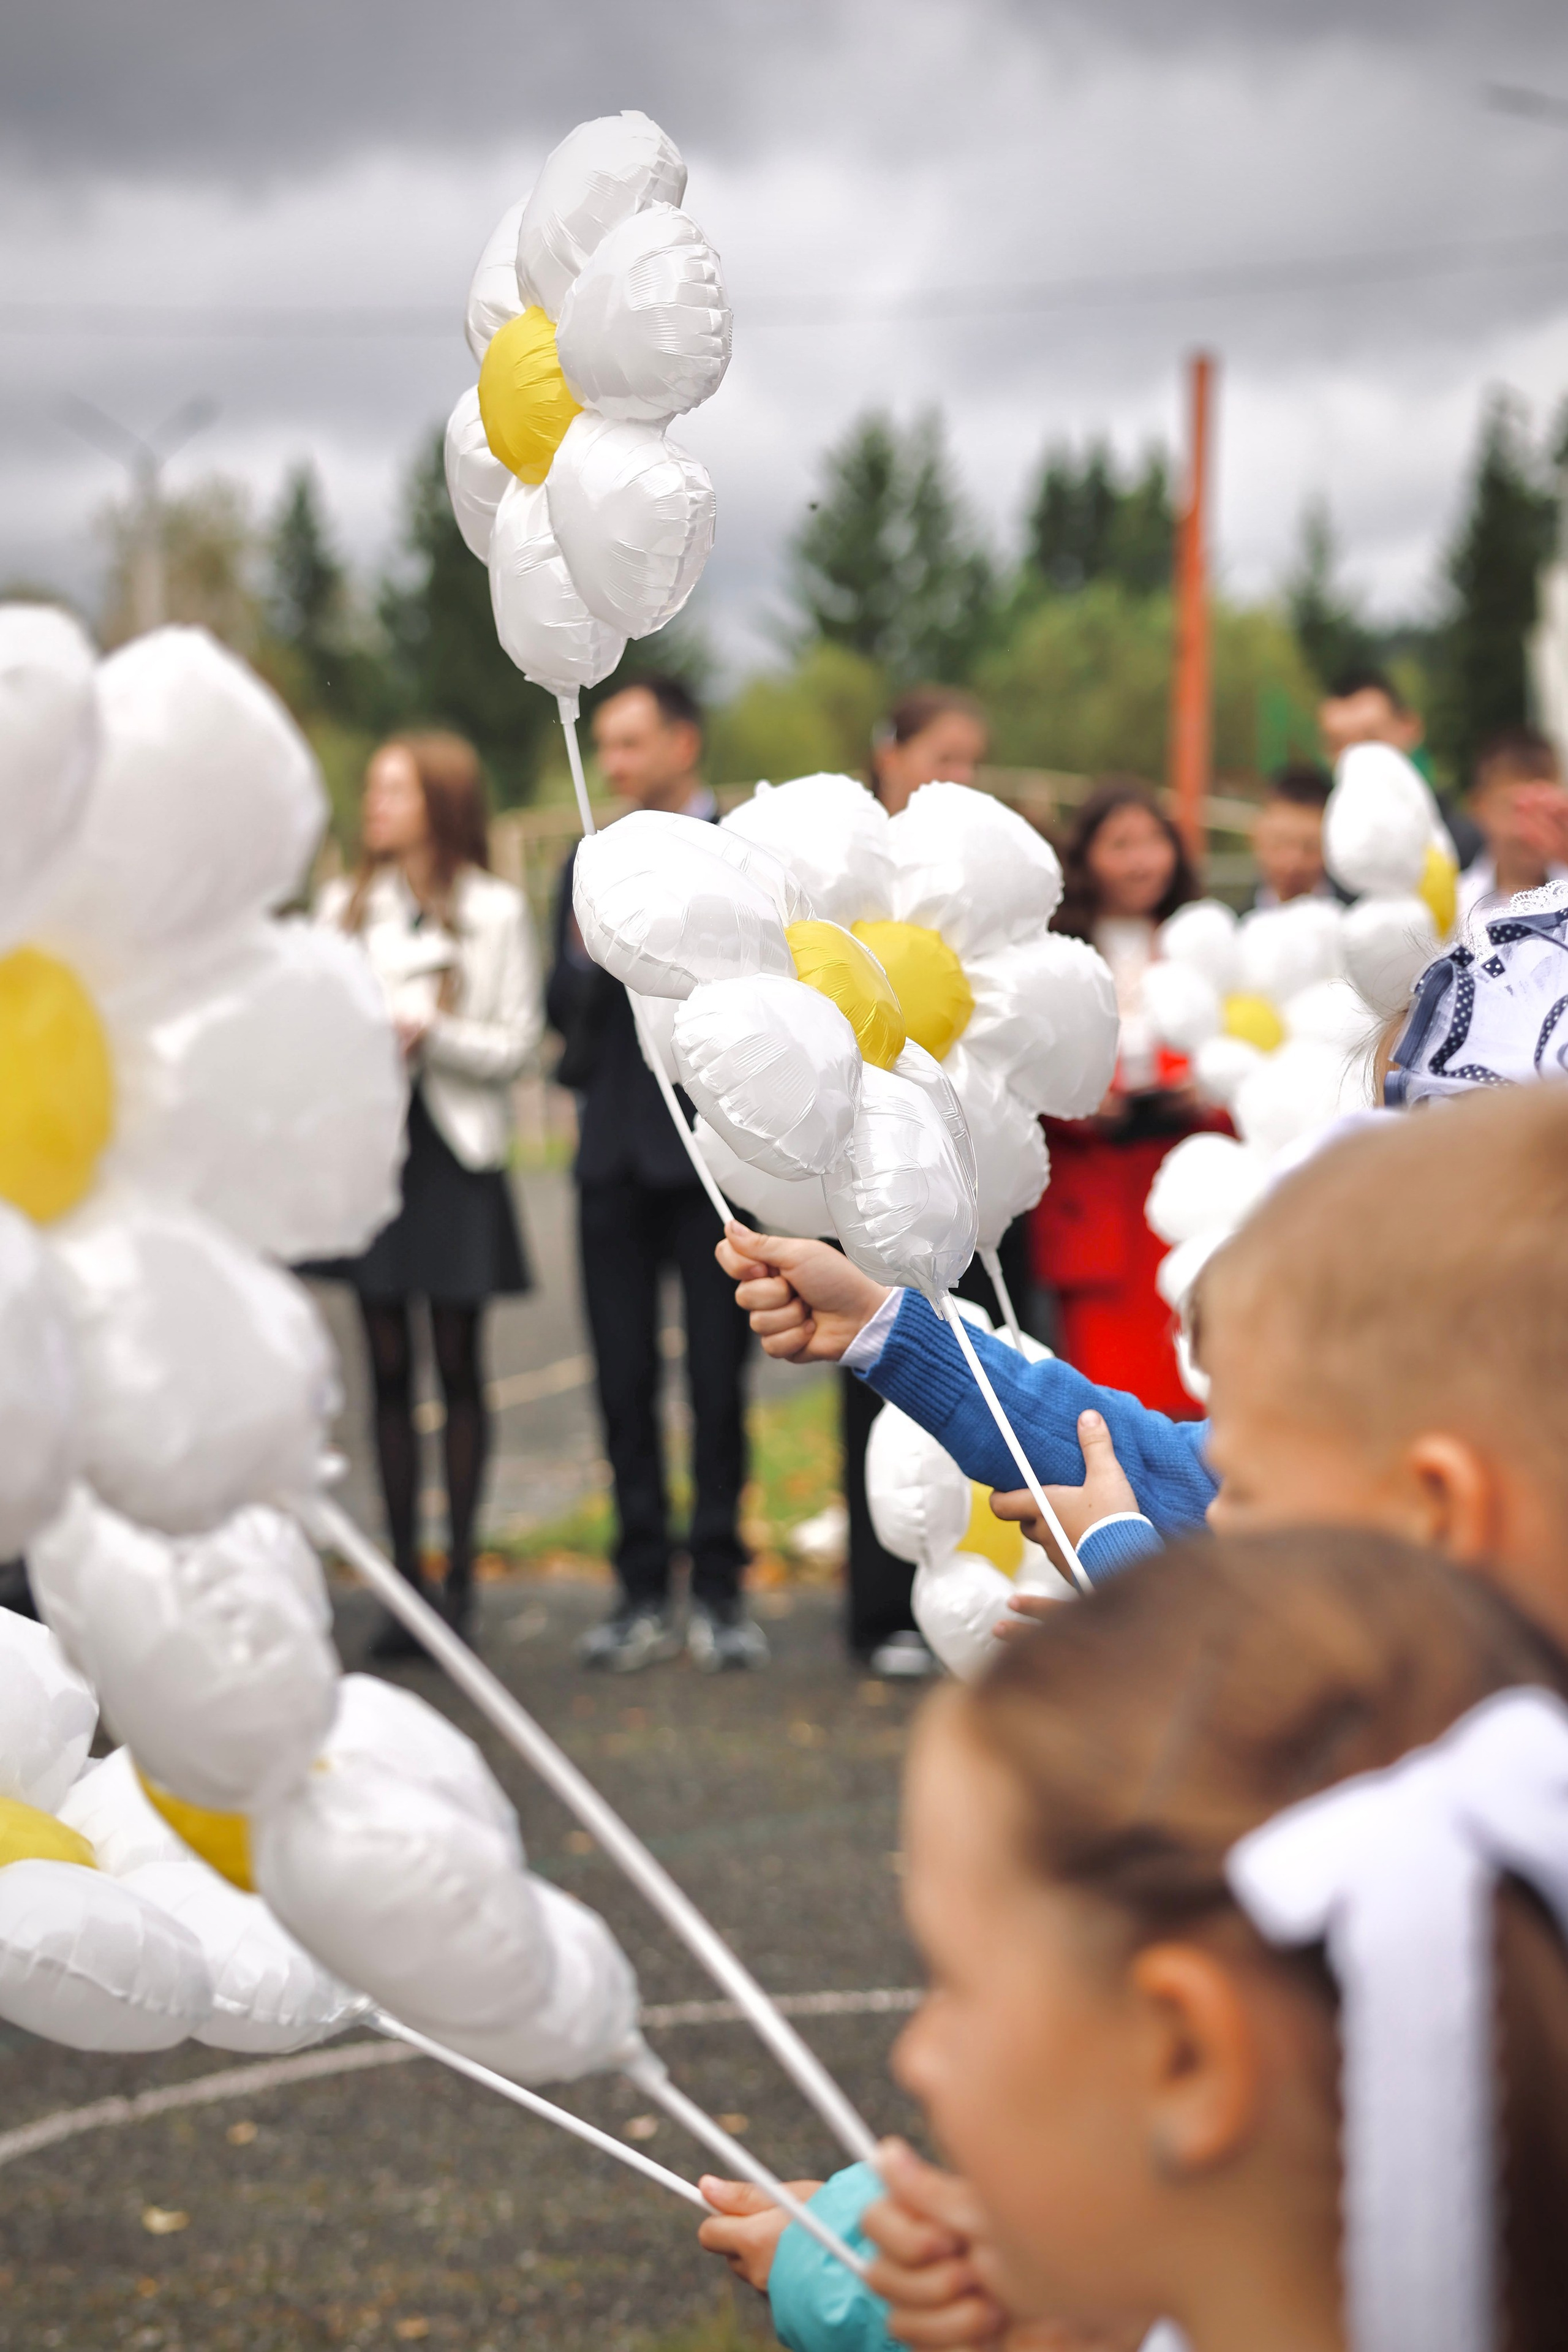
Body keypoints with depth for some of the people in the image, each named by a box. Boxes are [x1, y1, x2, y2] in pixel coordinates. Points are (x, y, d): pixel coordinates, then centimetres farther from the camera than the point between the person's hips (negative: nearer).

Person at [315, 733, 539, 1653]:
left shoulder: (495, 911, 0)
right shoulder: (344, 904, 10)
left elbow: (516, 1044, -3)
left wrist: (430, 1034, -17)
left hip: (455, 1153, -3)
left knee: (457, 1364, 1)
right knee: (389, 1368, 3)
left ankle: (460, 1570, 8)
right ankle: (405, 1575, 7)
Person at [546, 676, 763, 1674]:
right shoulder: (590, 867, 14)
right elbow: (562, 1013, 11)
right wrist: (586, 955, -8)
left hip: (714, 1152, -4)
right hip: (616, 1151, 4)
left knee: (718, 1376, 0)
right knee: (624, 1379, 5)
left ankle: (721, 1589, 9)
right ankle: (645, 1592, 11)